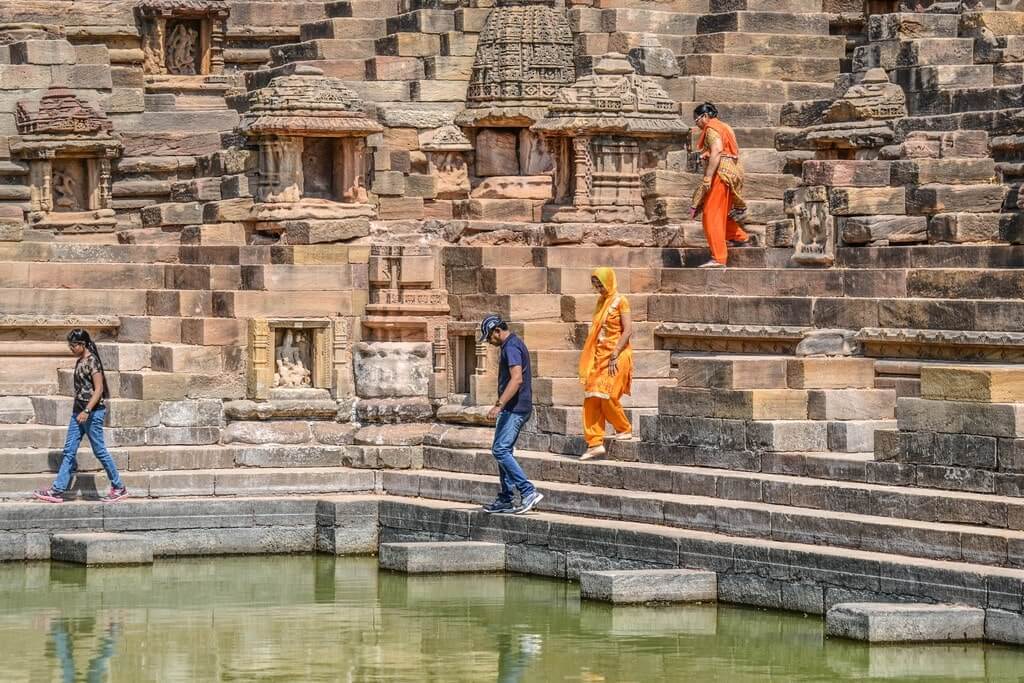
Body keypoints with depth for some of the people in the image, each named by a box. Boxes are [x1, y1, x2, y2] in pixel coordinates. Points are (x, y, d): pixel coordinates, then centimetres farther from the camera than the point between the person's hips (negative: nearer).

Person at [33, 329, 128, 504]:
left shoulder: (92, 361, -14)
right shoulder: (80, 362, 12)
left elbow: (99, 389, -18)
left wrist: (87, 411, -24)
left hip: (93, 411, -9)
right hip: (79, 411, 9)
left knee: (99, 450, 0)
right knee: (69, 450, 4)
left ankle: (119, 488, 13)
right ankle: (57, 491, 3)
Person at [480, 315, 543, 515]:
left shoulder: (511, 347, -15)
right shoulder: (515, 345, 18)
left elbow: (517, 379, -27)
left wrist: (499, 405, -31)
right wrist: (501, 403, 34)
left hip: (514, 408, -11)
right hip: (516, 408, 11)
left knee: (500, 450, -15)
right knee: (504, 451, 12)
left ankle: (529, 492, -18)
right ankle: (505, 500, 14)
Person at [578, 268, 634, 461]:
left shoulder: (620, 301, -6)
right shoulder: (601, 302, 15)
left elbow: (628, 330, -13)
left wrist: (614, 355, -18)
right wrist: (592, 357, 12)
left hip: (616, 356, -7)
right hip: (599, 356, 7)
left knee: (606, 396, -11)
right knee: (591, 399, -1)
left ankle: (625, 429, 12)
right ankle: (595, 443, -1)